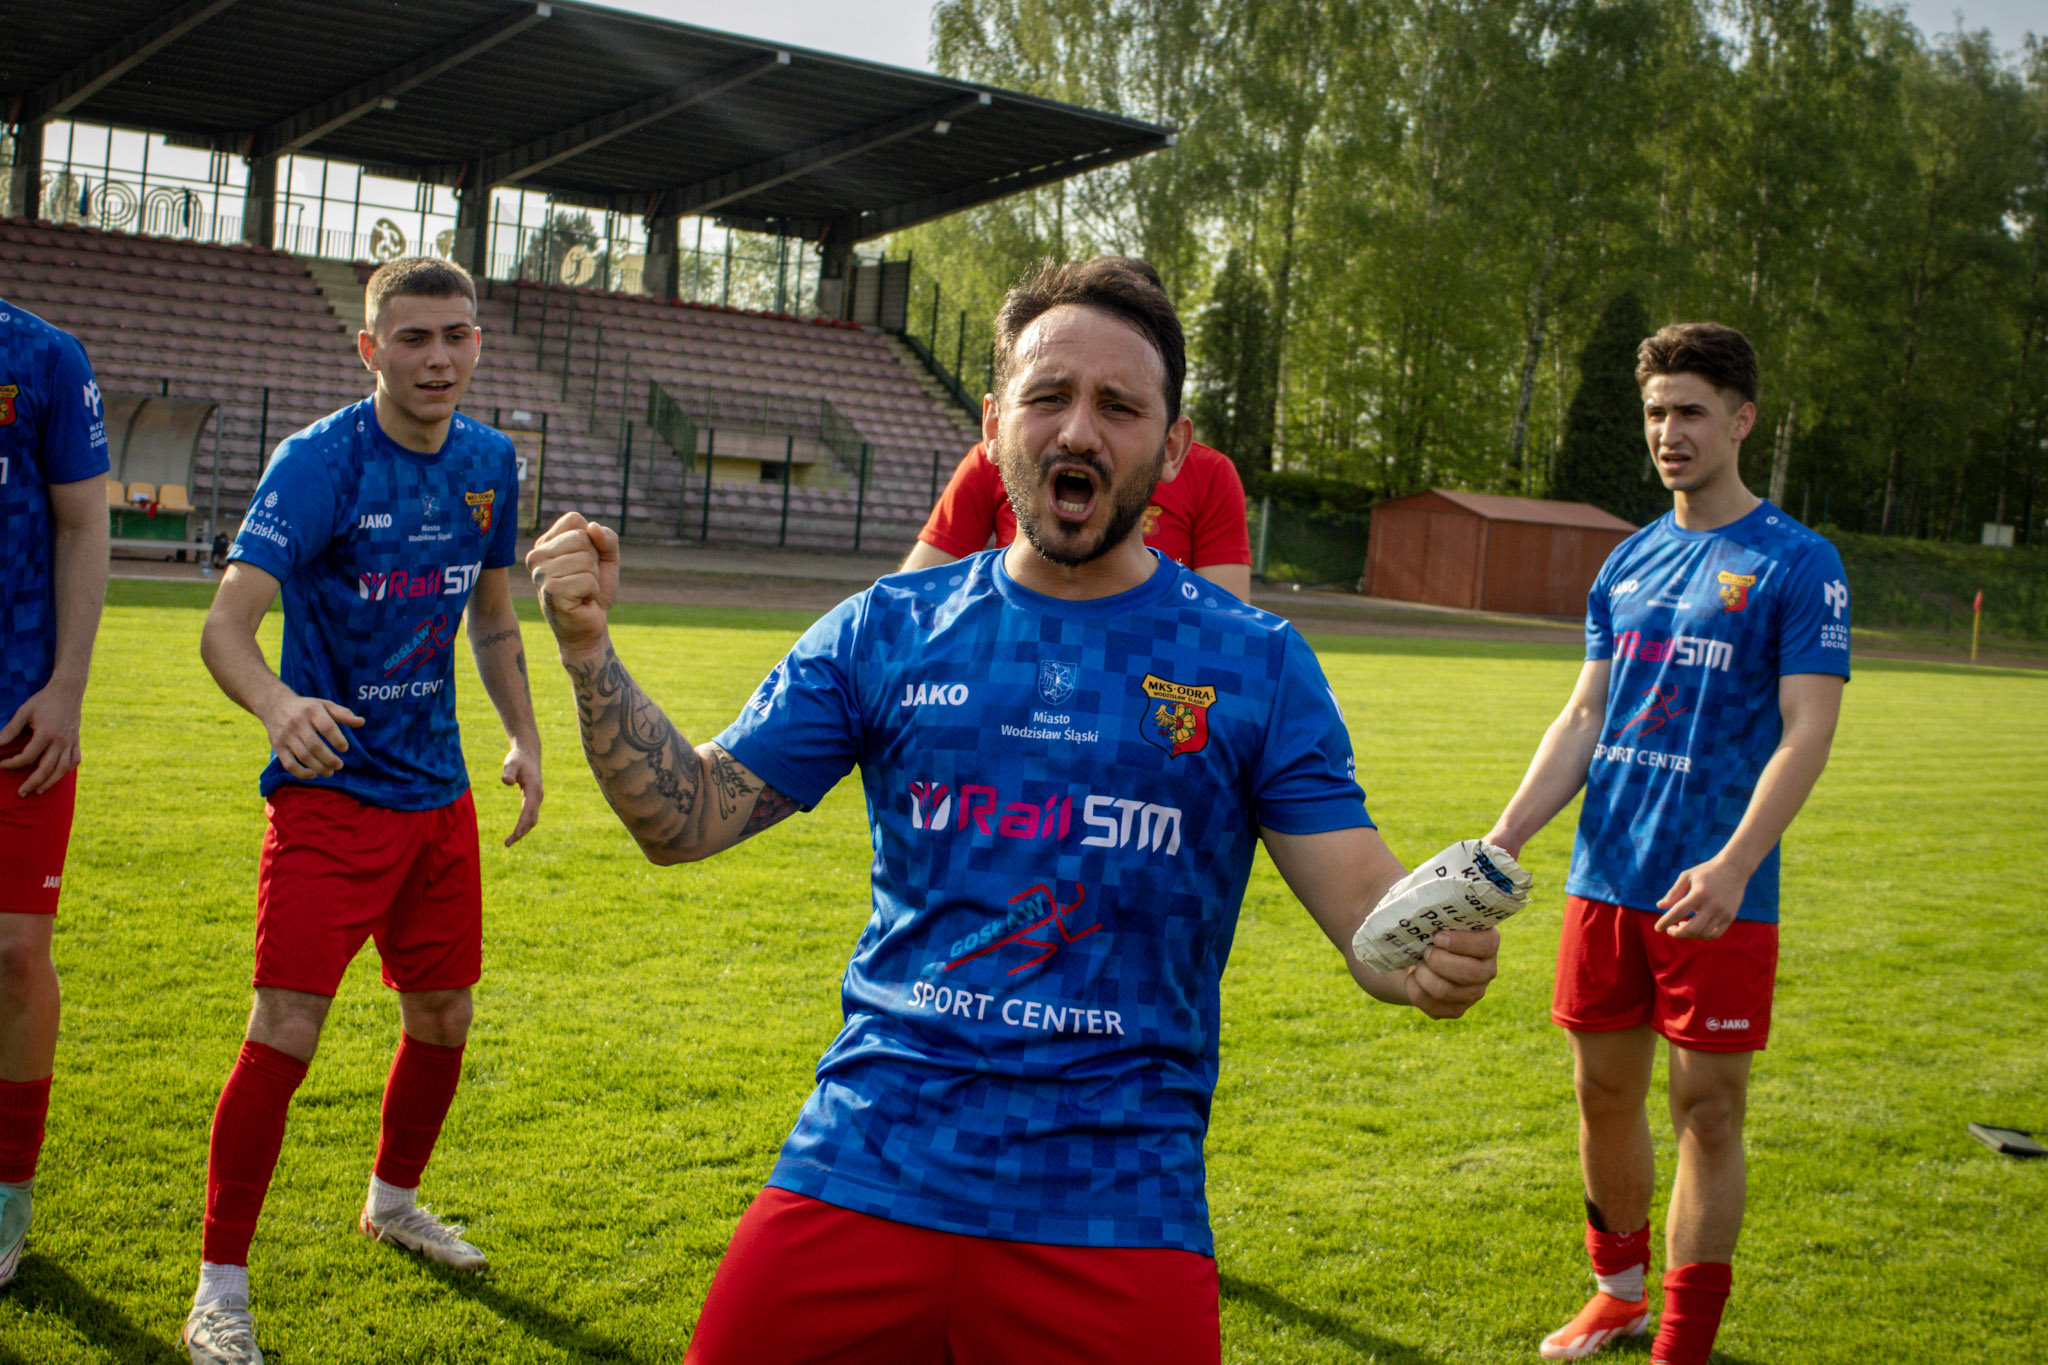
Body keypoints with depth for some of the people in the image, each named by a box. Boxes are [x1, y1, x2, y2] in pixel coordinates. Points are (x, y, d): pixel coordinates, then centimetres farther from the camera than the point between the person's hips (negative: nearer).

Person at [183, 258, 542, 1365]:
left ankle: (393, 1201, 40)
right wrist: (280, 706, -43)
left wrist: (525, 737, 6)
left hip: (439, 791, 6)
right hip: (329, 788, -6)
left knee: (443, 1017, 14)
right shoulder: (319, 460, -15)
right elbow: (225, 625, -23)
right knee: (285, 1034, -12)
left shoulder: (490, 462, 4)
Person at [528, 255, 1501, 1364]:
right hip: (859, 1176, 2)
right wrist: (589, 651, -9)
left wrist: (1432, 954, -26)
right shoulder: (887, 629, 5)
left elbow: (1364, 898, -3)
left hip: (1117, 1210, -1)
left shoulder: (1256, 662, 1)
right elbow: (688, 818, 6)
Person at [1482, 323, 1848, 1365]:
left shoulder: (1798, 563, -5)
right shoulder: (1627, 563, 12)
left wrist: (1733, 865, -24)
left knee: (1707, 1112, 1)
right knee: (1604, 1093, 13)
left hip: (1716, 894, -5)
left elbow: (1806, 734, -12)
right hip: (1604, 882, 5)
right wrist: (1502, 840, 3)